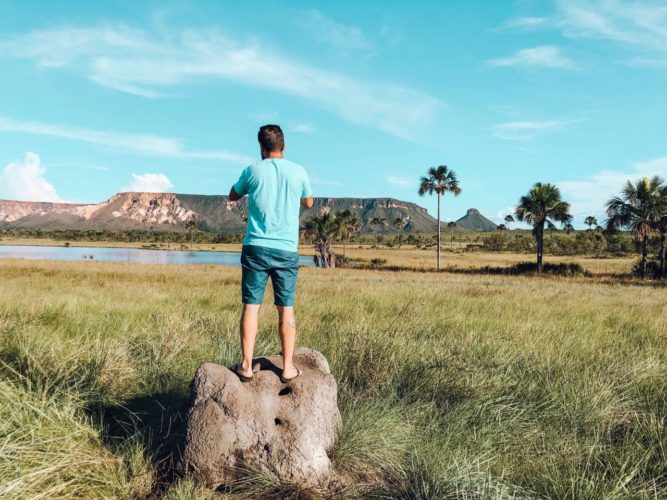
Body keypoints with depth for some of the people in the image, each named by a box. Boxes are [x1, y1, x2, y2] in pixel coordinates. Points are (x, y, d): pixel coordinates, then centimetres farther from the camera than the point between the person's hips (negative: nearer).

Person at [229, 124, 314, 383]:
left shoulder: (253, 171, 0)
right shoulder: (298, 171, 1)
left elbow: (232, 196, 19)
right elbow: (308, 202, 19)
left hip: (256, 247, 0)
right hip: (286, 250, 1)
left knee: (251, 306, 4)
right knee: (286, 309, 6)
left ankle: (246, 365, 5)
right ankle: (288, 367, 9)